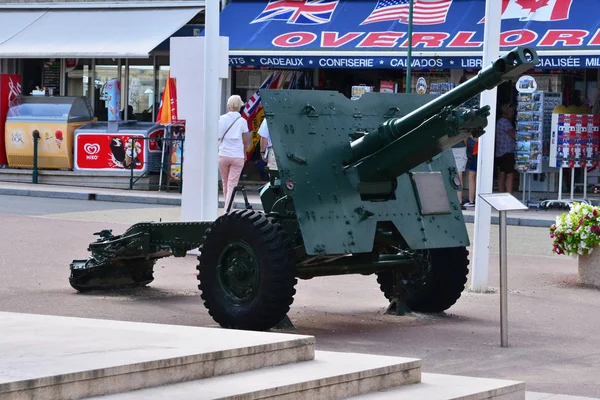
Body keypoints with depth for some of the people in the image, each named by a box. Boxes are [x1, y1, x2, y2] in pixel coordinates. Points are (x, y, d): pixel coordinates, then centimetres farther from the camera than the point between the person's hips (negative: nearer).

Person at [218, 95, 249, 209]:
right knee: (232, 185, -2)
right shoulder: (242, 121, -4)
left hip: (223, 155, 1)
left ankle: (227, 207, 27)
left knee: (225, 183, 16)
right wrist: (245, 154, 18)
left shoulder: (221, 119, -3)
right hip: (238, 156, -1)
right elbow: (245, 141, 3)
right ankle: (227, 210, -11)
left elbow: (217, 136, -5)